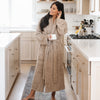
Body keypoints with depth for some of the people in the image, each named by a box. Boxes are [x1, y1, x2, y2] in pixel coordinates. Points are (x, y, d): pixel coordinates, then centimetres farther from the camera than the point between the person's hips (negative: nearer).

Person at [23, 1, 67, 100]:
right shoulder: (44, 20, 3)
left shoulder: (62, 22, 0)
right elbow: (38, 33, 1)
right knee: (39, 69, 2)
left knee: (55, 70, 5)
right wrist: (46, 37, -15)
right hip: (44, 48, 1)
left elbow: (62, 32, -19)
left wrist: (58, 19, -13)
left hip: (56, 49, -1)